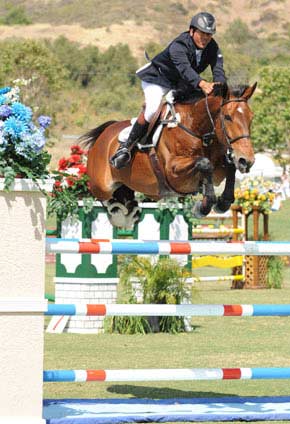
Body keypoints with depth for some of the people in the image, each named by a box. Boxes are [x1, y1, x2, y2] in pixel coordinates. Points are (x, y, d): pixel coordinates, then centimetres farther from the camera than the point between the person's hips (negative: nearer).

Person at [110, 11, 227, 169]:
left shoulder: (213, 48, -16)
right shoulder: (178, 46, -35)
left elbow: (218, 69, -30)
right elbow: (185, 68, -53)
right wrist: (201, 83, -72)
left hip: (183, 85, 7)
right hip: (157, 78, -7)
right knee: (152, 108, -28)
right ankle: (126, 147, -18)